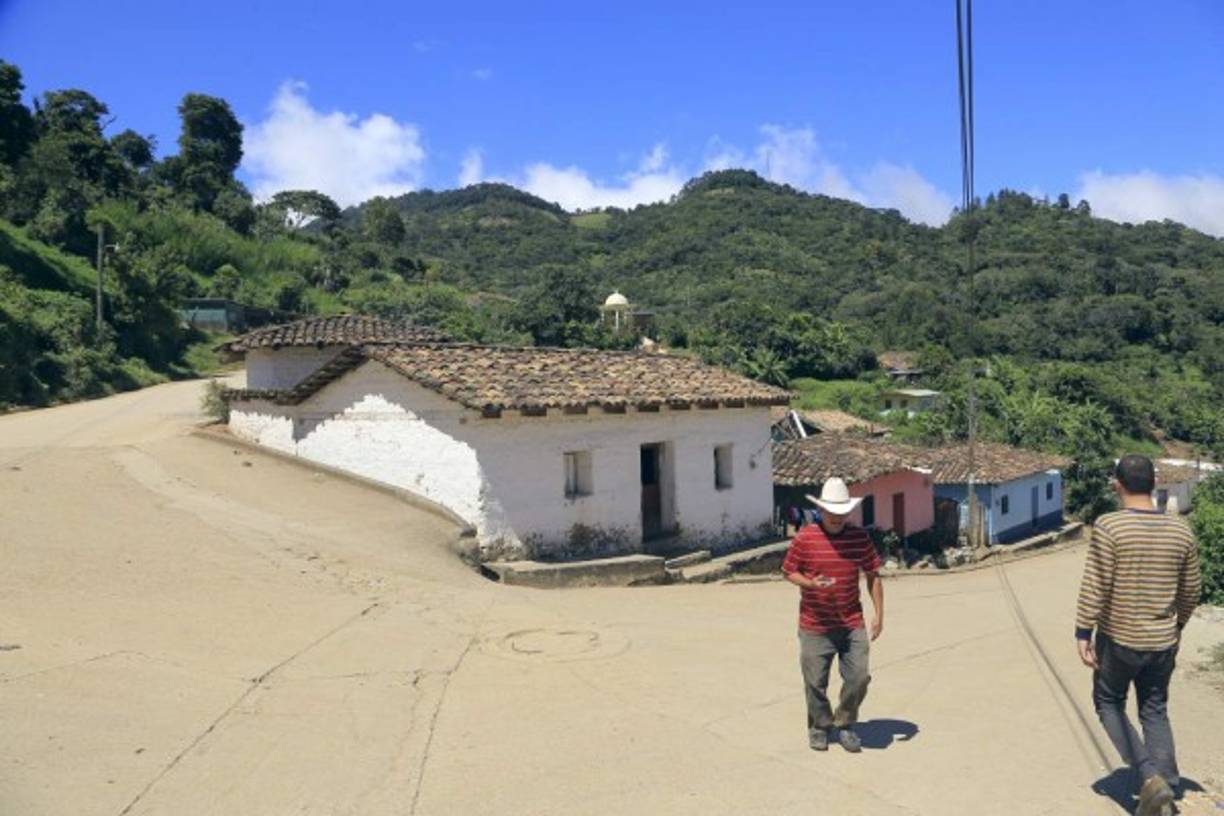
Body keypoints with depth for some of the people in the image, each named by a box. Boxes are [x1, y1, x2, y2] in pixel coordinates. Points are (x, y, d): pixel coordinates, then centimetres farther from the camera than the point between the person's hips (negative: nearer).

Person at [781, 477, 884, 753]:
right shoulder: (805, 538, -8)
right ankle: (819, 728, 31)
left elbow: (873, 576, 8)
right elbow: (789, 572, 0)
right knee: (816, 682, 7)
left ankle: (845, 725, 25)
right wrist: (811, 583, -20)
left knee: (859, 678, 1)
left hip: (852, 624, 2)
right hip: (815, 626, -2)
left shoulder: (860, 537, 0)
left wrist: (879, 614, 3)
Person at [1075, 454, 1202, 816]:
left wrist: (1083, 633, -8)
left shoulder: (1109, 526, -16)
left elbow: (1095, 587, -16)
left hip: (1119, 638, -4)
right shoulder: (1181, 531, -1)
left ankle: (1150, 776, 1)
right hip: (1163, 640, 4)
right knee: (1155, 712, 17)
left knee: (1109, 704, 14)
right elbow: (1191, 590, 9)